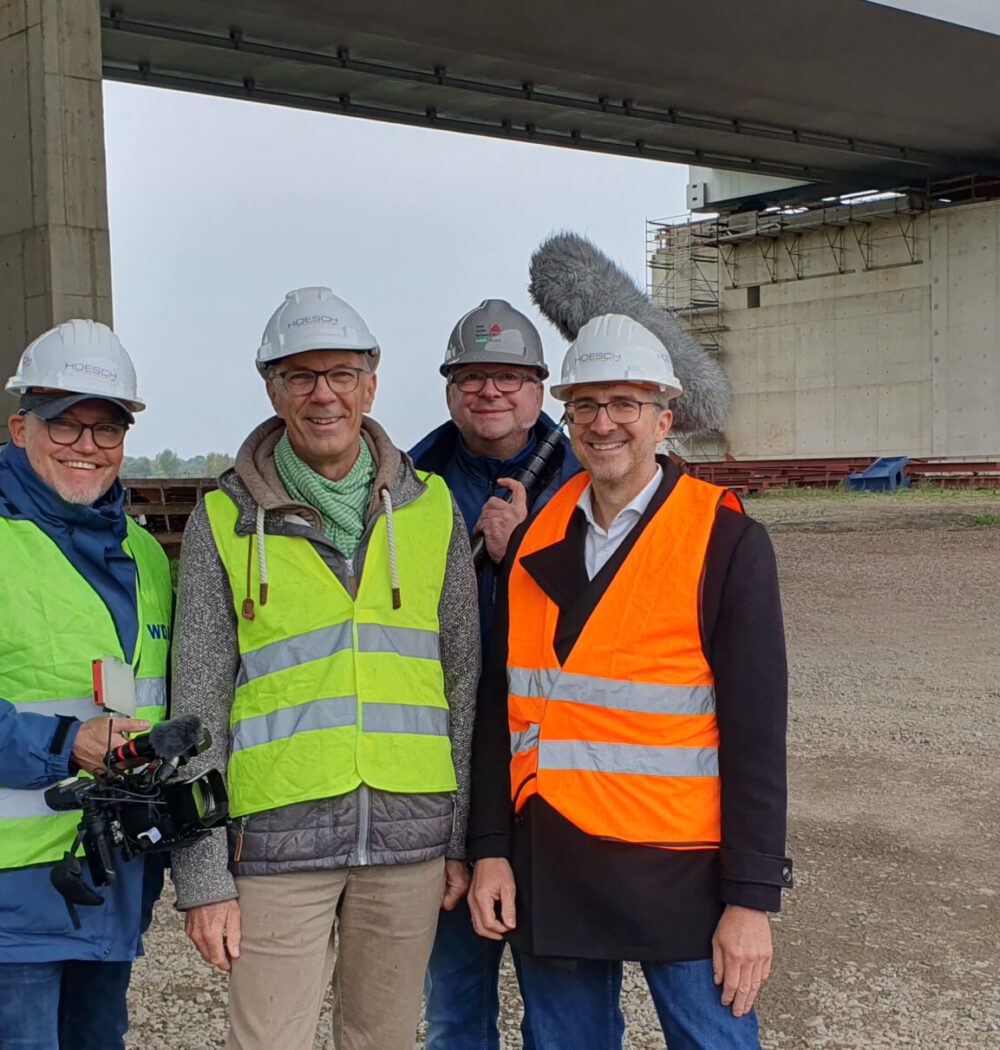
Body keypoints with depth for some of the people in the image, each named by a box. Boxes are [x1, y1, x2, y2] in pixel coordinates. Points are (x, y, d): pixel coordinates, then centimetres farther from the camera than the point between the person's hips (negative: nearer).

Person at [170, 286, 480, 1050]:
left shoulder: (430, 510, 6)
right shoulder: (226, 522, 0)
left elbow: (463, 681, 9)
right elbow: (198, 710, 0)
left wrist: (463, 836, 6)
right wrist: (202, 876, -3)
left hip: (410, 837, 2)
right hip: (279, 841, -2)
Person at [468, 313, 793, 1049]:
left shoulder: (727, 540, -7)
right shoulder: (536, 540, 6)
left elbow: (756, 732, -9)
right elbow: (501, 703, 9)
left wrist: (752, 899, -11)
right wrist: (490, 849, 3)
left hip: (682, 874, -4)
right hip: (549, 871, 4)